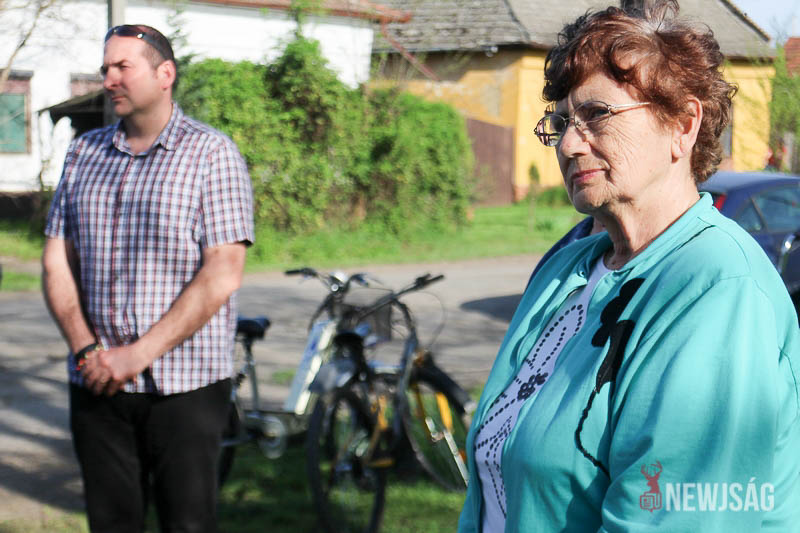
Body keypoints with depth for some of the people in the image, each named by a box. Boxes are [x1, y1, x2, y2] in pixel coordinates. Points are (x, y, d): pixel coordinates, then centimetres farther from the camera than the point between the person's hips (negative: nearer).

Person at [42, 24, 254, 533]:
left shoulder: (212, 154, -4)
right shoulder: (84, 152, 12)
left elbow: (223, 275, -12)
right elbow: (57, 260, 10)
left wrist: (138, 355, -15)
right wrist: (86, 350, -6)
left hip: (184, 387, -4)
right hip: (96, 383, 4)